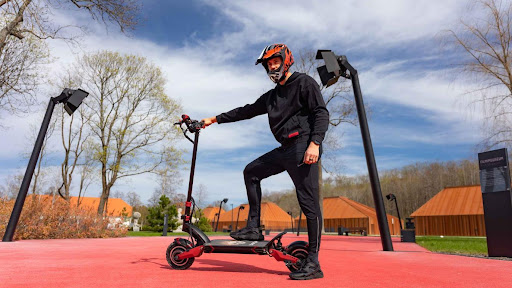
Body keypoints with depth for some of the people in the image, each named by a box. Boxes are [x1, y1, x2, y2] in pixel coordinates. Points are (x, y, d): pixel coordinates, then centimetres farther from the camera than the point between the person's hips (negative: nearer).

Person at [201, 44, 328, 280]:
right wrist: (215, 119, 22)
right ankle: (254, 228, 11)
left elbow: (321, 113, -9)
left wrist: (314, 143, -22)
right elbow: (246, 111, 23)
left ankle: (313, 263, -2)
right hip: (285, 149, 8)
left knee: (308, 202, -9)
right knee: (251, 172, 8)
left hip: (303, 147, -8)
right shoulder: (271, 96, 22)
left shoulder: (304, 83, 0)